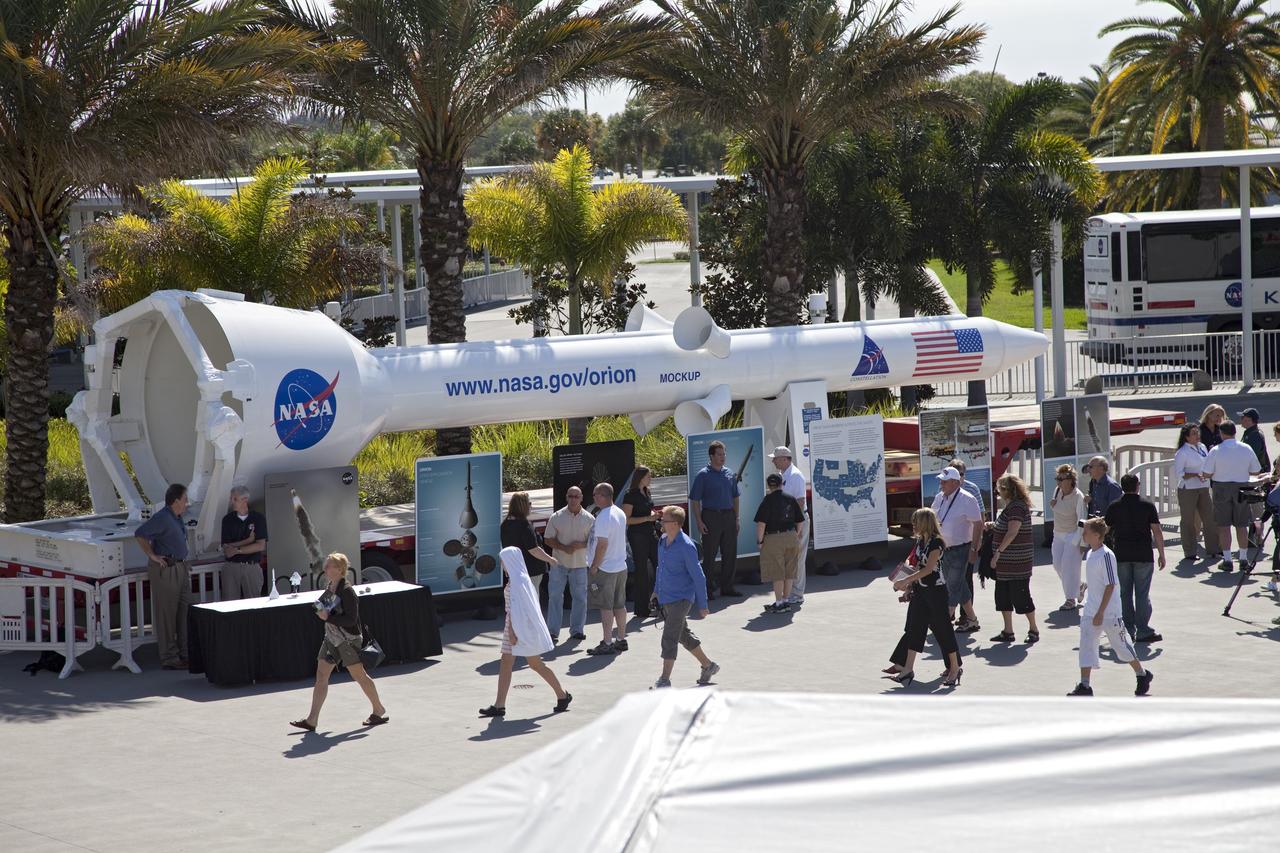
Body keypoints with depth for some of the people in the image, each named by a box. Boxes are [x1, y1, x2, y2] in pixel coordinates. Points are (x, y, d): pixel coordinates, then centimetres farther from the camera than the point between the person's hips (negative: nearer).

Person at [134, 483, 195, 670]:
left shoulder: (177, 518, 16)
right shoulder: (162, 518, -14)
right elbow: (140, 534, -24)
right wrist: (153, 556, -19)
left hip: (180, 569, 10)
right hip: (164, 569, -10)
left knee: (187, 612, 9)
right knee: (166, 615, -4)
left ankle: (186, 654, 15)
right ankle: (170, 659, -1)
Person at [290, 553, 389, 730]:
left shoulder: (346, 591, -19)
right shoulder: (328, 588, 7)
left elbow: (351, 619, -23)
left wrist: (328, 617, -25)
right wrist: (321, 612, 7)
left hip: (348, 639, -8)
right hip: (331, 638, 8)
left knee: (359, 675, 3)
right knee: (321, 675, 1)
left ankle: (379, 710, 22)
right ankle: (312, 720, 0)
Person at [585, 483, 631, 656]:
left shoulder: (603, 517, -20)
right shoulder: (620, 514, 9)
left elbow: (602, 544, -23)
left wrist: (594, 566, -15)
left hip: (605, 569, -9)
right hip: (621, 566, 9)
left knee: (606, 606, -4)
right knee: (620, 605, 14)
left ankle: (607, 644, -2)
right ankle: (621, 640, 20)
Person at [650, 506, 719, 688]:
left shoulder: (686, 547, -18)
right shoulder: (662, 541, 5)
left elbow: (698, 577, -13)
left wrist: (702, 605, -11)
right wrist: (656, 591, 21)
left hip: (680, 599, -8)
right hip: (666, 598, 8)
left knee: (669, 639, -11)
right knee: (684, 636, 18)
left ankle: (665, 680, -6)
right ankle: (708, 665, 34)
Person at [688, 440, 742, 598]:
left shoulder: (729, 474, 12)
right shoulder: (703, 475, -4)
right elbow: (694, 500, -7)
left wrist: (736, 518, 11)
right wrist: (699, 522, -14)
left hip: (728, 516, 5)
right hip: (711, 516, -5)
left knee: (730, 554, 6)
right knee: (709, 555, -2)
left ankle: (727, 586, 15)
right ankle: (706, 589, 5)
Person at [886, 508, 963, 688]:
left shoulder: (936, 543, -17)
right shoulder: (920, 541, 8)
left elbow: (928, 568, -23)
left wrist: (906, 580, -24)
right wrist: (909, 584, 10)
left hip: (936, 590, -8)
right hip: (920, 590, 8)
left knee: (942, 628, -2)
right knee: (914, 628, 7)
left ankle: (955, 668, 9)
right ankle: (907, 669, 9)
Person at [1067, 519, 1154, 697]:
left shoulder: (1106, 555, -19)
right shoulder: (1090, 554, 6)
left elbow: (1110, 586, -20)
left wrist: (1100, 613, -21)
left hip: (1108, 613, -8)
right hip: (1090, 612, 8)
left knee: (1121, 645, 8)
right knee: (1086, 646, 0)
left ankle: (1142, 675, 27)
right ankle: (1084, 686, 1)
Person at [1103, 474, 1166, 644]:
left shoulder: (1115, 507, 2)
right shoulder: (1147, 505, -3)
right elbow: (1157, 531, -6)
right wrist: (1161, 555, 1)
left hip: (1121, 555, 2)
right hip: (1143, 556, -2)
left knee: (1125, 594, 8)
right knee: (1142, 594, 0)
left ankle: (1128, 630, 10)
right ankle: (1143, 631, -3)